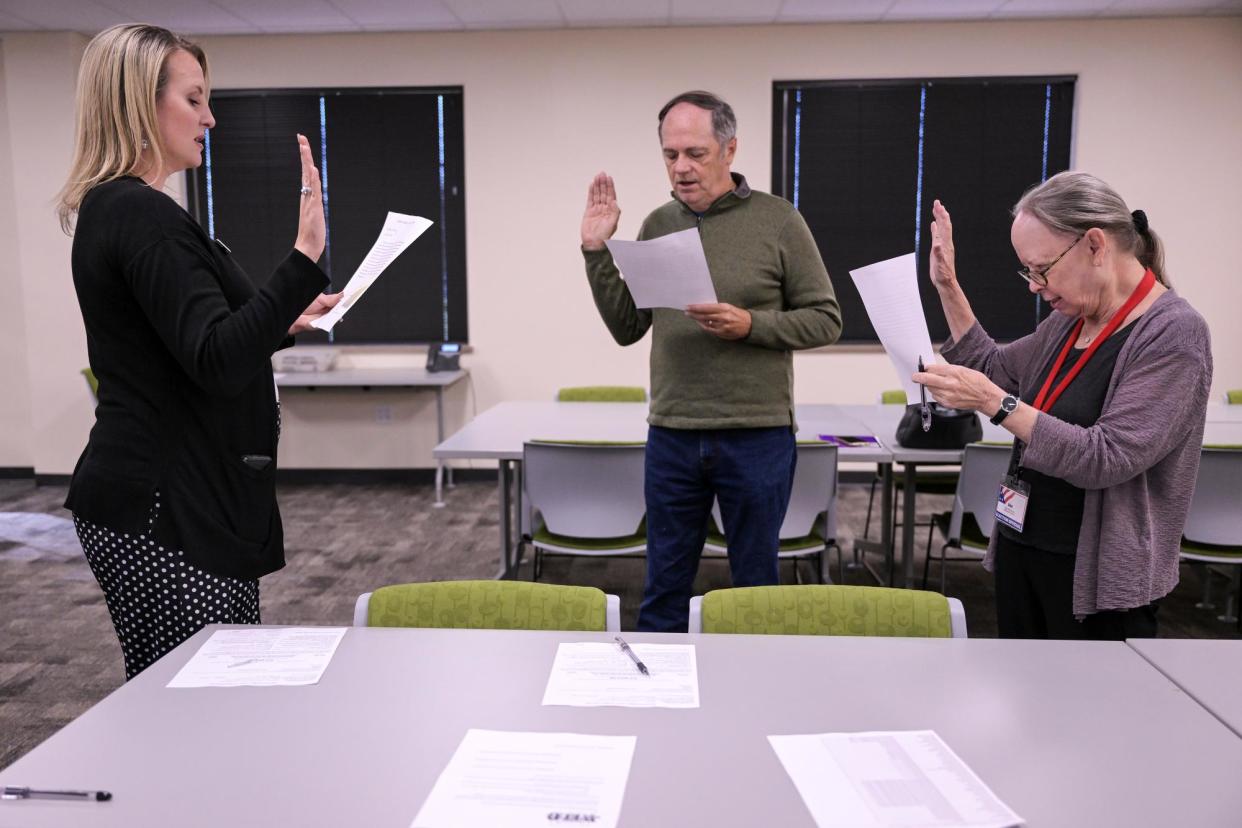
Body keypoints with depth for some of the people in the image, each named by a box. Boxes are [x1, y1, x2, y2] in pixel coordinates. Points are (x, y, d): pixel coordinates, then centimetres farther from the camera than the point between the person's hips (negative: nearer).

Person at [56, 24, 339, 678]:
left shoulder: (111, 209, 17)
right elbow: (219, 363, -25)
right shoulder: (141, 214, -15)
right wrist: (304, 257, -32)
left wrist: (286, 323, 22)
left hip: (152, 495, 10)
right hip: (165, 508, -10)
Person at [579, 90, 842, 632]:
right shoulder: (657, 226, 7)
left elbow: (825, 321, -2)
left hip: (757, 435, -3)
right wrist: (597, 252, -2)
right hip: (671, 437, 3)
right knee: (664, 587, 13)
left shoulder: (777, 221, -3)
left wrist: (749, 324, -17)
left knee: (755, 584, 12)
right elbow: (627, 329, 8)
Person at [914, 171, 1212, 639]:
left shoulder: (1173, 333, -15)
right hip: (1019, 551, 7)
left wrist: (995, 403, -29)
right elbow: (993, 369, 18)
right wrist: (947, 287, 9)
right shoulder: (1070, 318, 6)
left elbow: (1106, 458, -24)